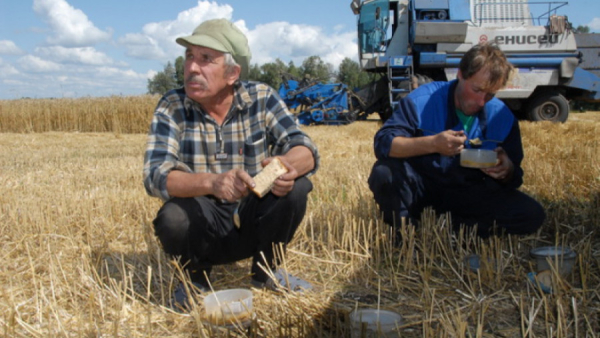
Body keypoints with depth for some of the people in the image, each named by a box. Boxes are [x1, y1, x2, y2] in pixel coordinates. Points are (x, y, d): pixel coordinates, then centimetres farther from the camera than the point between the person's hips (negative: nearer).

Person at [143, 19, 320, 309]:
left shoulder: (261, 98, -8)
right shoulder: (171, 108, -11)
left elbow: (306, 152, -15)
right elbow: (155, 176, -23)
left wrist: (287, 164, -41)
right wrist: (211, 182, -44)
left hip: (254, 222, 2)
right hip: (204, 229, -1)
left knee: (296, 187, -23)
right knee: (173, 217, -32)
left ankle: (264, 271, 4)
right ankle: (195, 277, 4)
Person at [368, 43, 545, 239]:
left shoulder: (502, 117, -4)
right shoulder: (423, 100, -14)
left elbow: (514, 177, 3)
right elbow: (383, 143, -24)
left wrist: (507, 171, -23)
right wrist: (432, 144, -38)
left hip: (468, 195, 3)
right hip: (421, 186, -3)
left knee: (532, 215, -18)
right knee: (384, 173, -34)